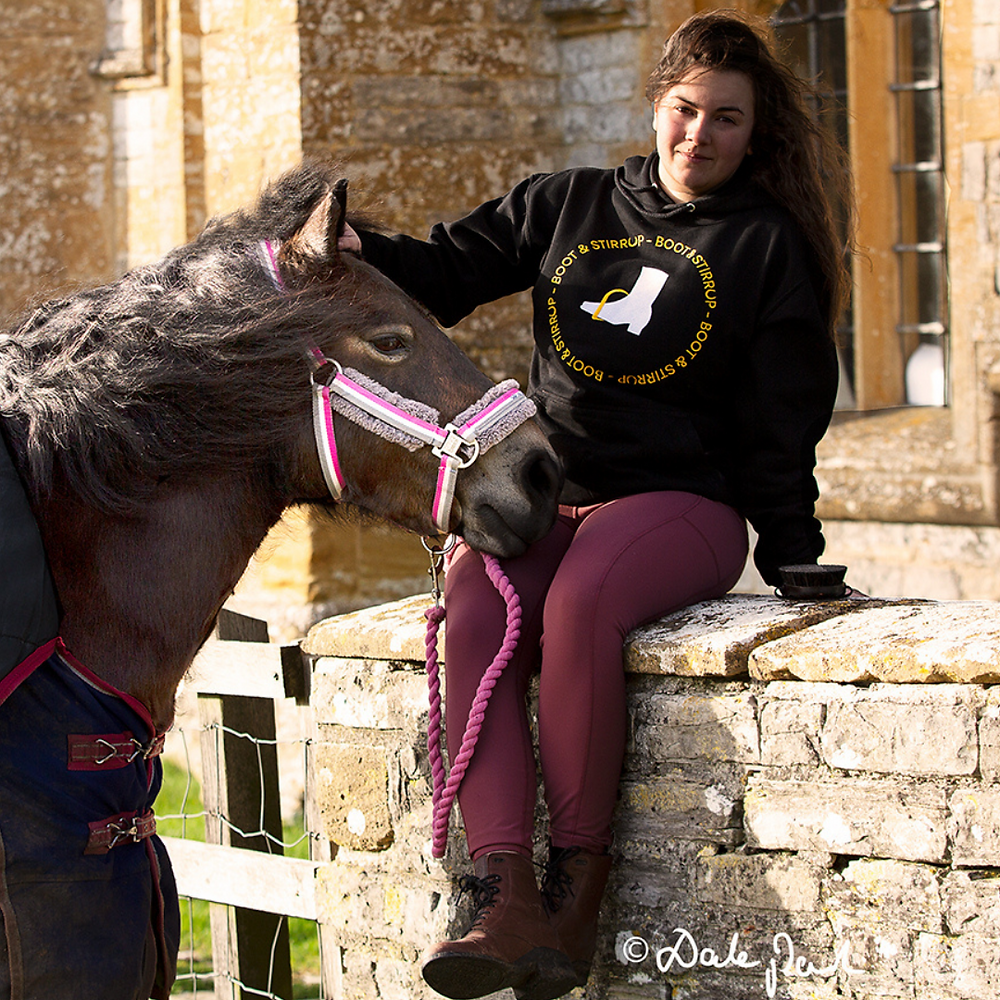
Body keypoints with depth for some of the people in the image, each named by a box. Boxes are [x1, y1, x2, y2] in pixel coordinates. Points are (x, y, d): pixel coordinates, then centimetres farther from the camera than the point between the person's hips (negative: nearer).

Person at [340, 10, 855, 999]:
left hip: (684, 501, -3)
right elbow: (446, 270, 11)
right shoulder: (565, 207, 17)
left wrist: (790, 550, 6)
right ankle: (505, 901, -41)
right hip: (545, 500, 3)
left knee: (579, 600, -37)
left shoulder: (767, 244, 10)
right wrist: (360, 251, -10)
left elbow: (784, 418, 10)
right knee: (472, 611, -31)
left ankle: (577, 883, -27)